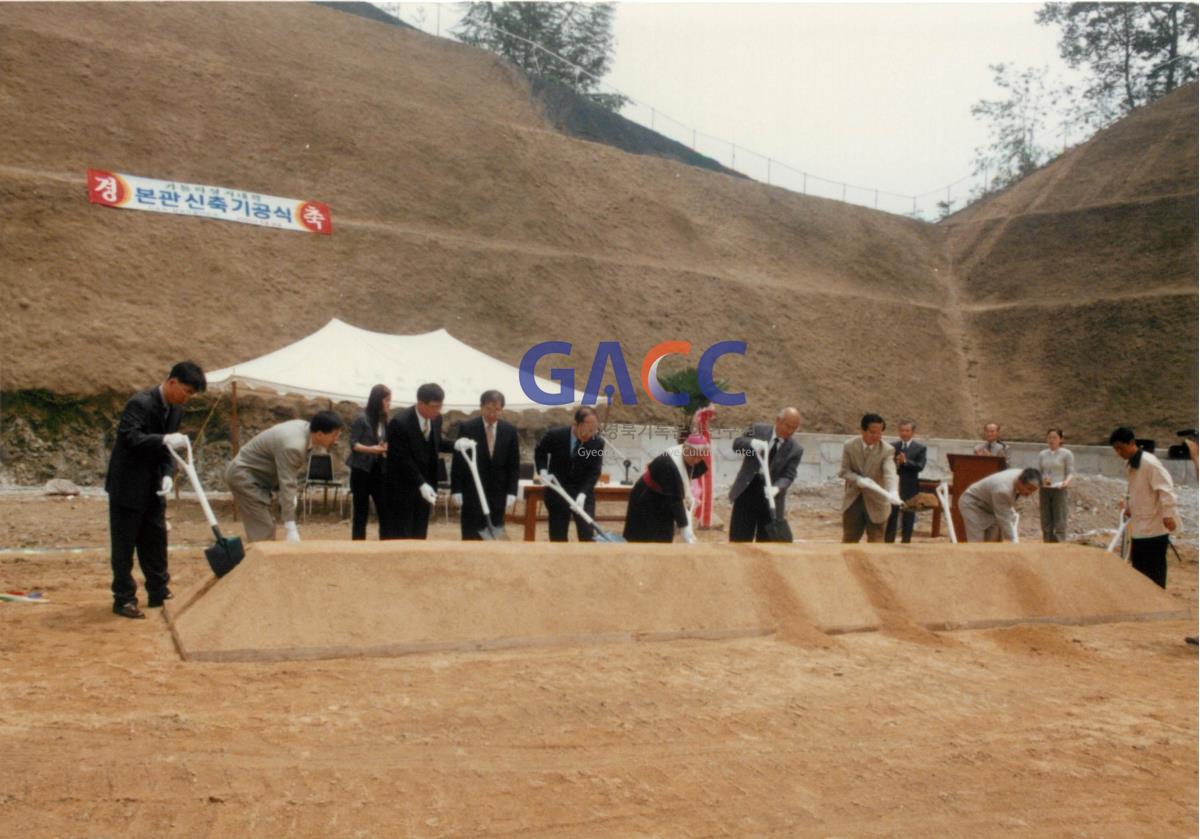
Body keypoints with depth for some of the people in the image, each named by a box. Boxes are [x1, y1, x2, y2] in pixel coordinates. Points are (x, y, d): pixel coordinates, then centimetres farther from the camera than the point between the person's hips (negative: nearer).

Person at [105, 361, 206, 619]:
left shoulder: (175, 410, 6)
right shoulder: (140, 403, -20)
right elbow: (128, 437, -31)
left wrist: (168, 474, -6)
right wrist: (164, 440, -38)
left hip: (153, 487, 8)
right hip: (128, 486, -8)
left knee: (156, 540, 13)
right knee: (124, 544, -1)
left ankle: (158, 593, 23)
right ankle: (123, 599, 7)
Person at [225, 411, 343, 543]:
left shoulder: (304, 428, -4)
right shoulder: (293, 445, -32)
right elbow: (287, 486, -34)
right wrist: (291, 530, -35)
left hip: (254, 474, 10)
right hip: (244, 474, -10)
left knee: (267, 528, 13)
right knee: (262, 531, -13)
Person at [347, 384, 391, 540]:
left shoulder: (384, 421, 9)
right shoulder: (361, 419, -8)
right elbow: (353, 444, -12)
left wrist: (386, 448, -8)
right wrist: (371, 449, -26)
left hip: (378, 470, 6)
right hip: (362, 470, -5)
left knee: (385, 509, 2)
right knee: (361, 511, 0)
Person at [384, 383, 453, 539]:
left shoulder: (436, 419, -1)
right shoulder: (400, 422, -21)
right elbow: (402, 459, -21)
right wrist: (421, 484, -27)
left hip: (425, 485, 6)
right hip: (401, 488, -6)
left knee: (419, 535, 10)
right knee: (400, 537, -4)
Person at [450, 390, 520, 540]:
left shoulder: (510, 430, 4)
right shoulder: (467, 428, -3)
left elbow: (514, 465, 6)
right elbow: (458, 463, -2)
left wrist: (511, 492, -1)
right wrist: (456, 491, -6)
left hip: (498, 494, 2)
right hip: (472, 493, -2)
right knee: (471, 538, -1)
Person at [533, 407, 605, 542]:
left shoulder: (598, 442, -12)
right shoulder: (555, 435, -14)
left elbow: (594, 472, -12)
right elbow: (539, 451, 6)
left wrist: (583, 494, -26)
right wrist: (542, 470, -10)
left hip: (583, 494, 0)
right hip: (557, 492, 0)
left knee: (587, 536, -3)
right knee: (558, 537, 4)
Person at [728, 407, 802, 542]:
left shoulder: (796, 449, -4)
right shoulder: (758, 429, -2)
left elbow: (788, 476, -9)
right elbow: (737, 444, -7)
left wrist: (776, 488, -30)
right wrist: (752, 443, -29)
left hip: (770, 495, 0)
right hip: (747, 488, 0)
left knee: (766, 540, 4)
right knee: (739, 538, 2)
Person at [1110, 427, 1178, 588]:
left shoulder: (1149, 463, -18)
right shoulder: (1129, 464, 11)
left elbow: (1165, 488, -23)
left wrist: (1168, 514, -27)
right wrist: (1128, 507, 16)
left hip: (1155, 527, -9)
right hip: (1138, 527, 9)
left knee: (1154, 570, -2)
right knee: (1139, 568, 15)